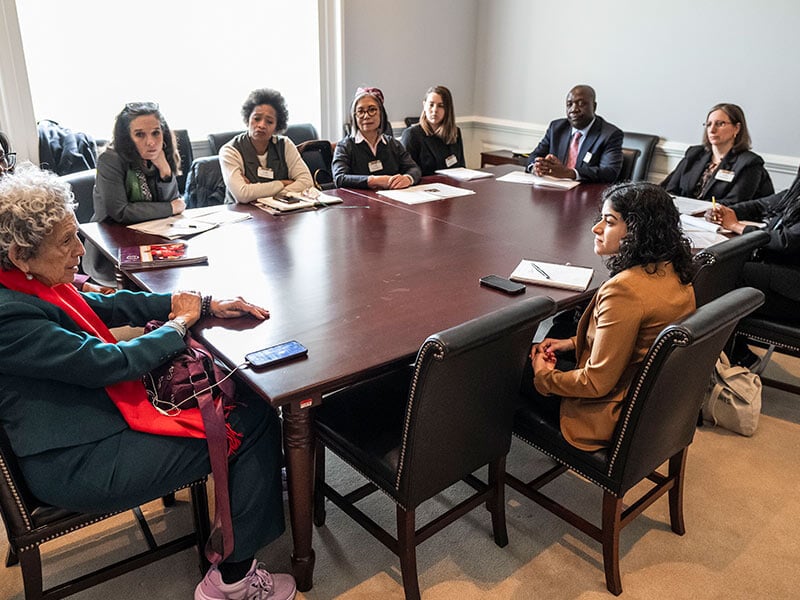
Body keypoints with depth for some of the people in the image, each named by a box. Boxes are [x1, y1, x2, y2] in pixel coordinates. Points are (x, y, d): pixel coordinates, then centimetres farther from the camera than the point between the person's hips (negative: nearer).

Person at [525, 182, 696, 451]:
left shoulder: (625, 290, -32)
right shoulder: (672, 271, -3)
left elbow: (597, 383, -26)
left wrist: (544, 376, -9)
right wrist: (574, 342, 11)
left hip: (617, 417, -9)